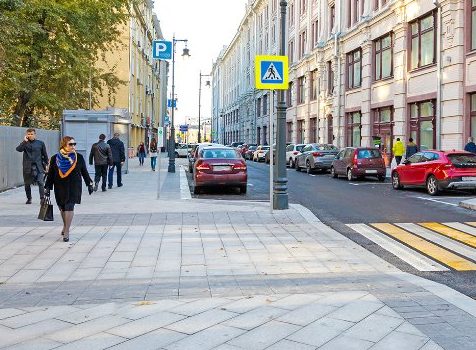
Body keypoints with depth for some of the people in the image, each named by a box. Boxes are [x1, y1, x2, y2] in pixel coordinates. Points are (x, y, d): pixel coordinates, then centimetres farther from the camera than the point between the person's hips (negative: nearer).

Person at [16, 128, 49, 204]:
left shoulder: (40, 143, 5)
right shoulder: (25, 143, 5)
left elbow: (45, 155, 11)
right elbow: (18, 149, -14)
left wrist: (46, 165, 10)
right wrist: (25, 141, -17)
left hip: (38, 166, -1)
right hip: (27, 167, 2)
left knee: (40, 182, -15)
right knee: (27, 184, 10)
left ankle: (42, 198, -15)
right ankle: (29, 198, 26)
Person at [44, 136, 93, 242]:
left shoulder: (79, 158, -2)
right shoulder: (55, 159, -2)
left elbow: (84, 172, 8)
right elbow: (50, 174, 3)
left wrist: (89, 184, 10)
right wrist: (48, 188, 1)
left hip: (74, 187, -2)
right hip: (60, 187, 2)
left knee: (69, 207, -12)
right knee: (62, 208, 14)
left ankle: (66, 231, -9)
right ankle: (65, 226, 37)